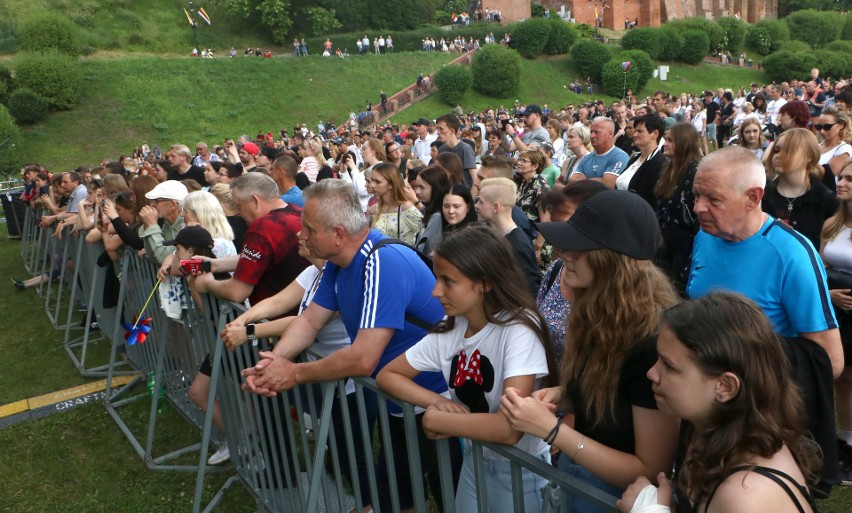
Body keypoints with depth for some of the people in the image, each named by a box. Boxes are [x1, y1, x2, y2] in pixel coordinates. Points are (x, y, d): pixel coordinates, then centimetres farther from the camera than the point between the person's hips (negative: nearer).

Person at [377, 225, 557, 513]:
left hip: (520, 470, -5)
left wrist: (434, 419, -22)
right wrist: (438, 402, -17)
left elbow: (509, 429, -35)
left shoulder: (518, 329, -26)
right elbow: (387, 376, 0)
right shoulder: (450, 329, -6)